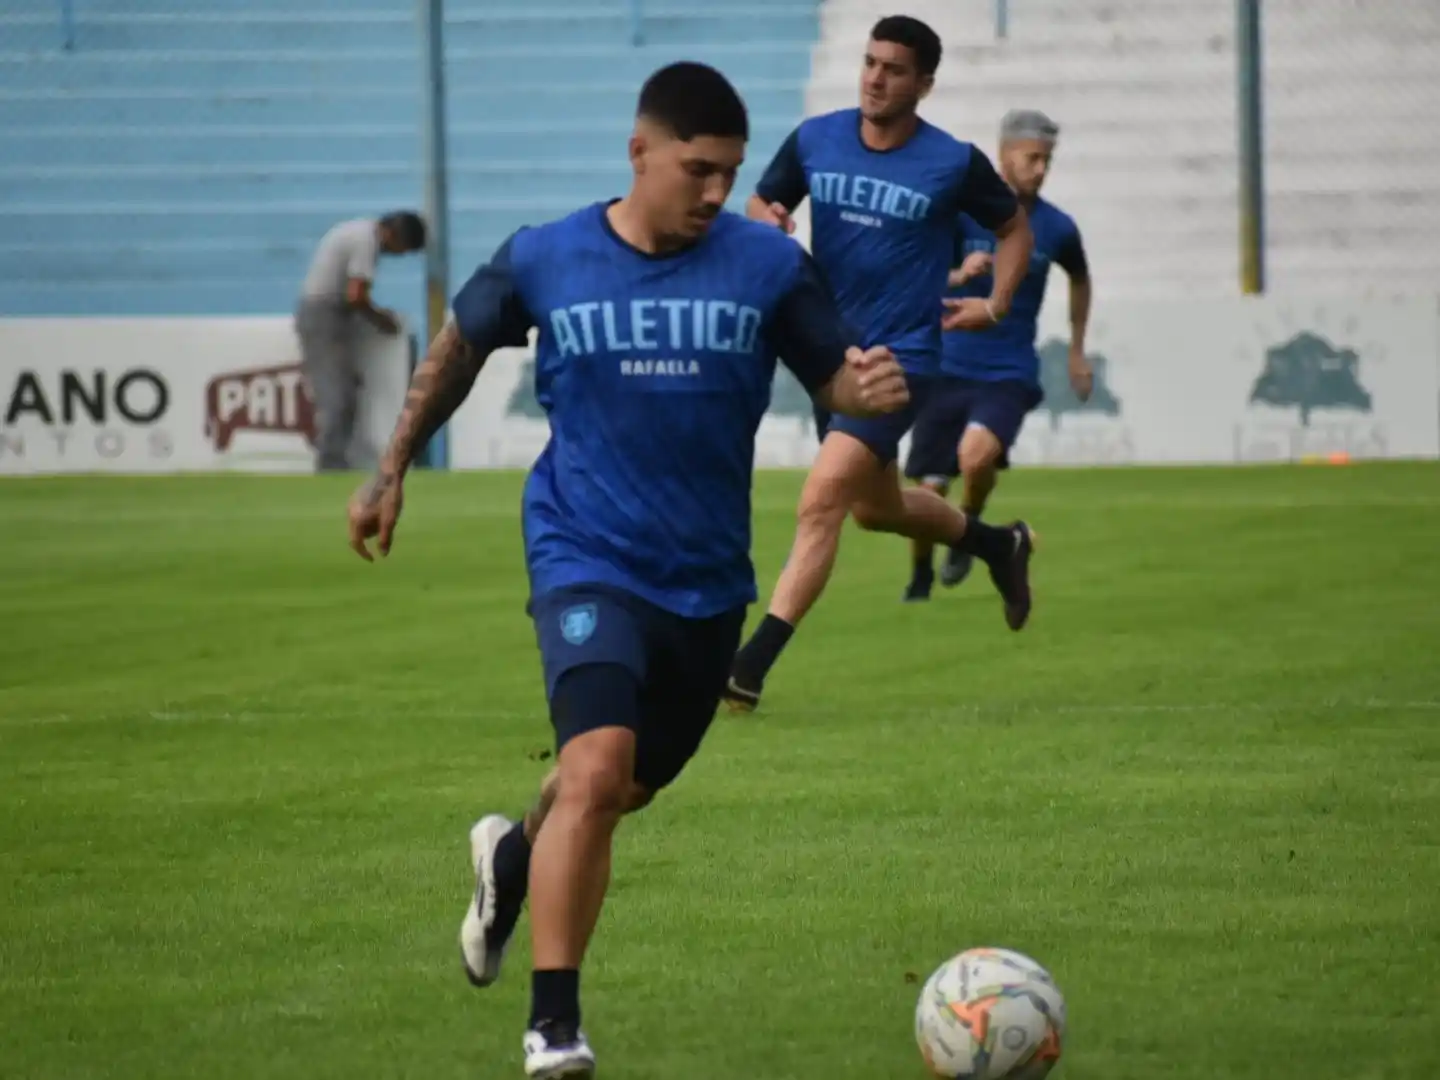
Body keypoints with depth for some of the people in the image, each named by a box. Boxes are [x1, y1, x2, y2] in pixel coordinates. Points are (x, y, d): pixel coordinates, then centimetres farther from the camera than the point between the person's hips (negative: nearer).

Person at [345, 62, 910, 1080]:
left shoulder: (768, 264, -4)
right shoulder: (544, 260, -5)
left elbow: (834, 377, 1)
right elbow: (459, 348, 13)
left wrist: (872, 387, -23)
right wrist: (393, 470, 16)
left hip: (707, 581, 3)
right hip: (589, 561, -3)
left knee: (629, 787, 18)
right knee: (596, 769, -24)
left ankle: (514, 857, 54)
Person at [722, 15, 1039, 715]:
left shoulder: (953, 163, -9)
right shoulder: (814, 141, -1)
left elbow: (1014, 228, 9)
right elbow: (760, 207, 10)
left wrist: (995, 306, -2)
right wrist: (765, 220, -14)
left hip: (901, 360, -6)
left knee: (821, 502, -20)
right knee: (875, 506, 23)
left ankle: (751, 668, -20)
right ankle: (999, 545, 51)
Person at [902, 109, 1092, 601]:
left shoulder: (1056, 228, 0)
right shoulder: (962, 210, -7)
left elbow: (1079, 279, 21)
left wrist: (1077, 351, 21)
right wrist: (959, 275, -28)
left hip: (1010, 374, 0)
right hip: (949, 368, 0)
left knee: (977, 454, -29)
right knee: (930, 487, 2)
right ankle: (920, 576, 29)